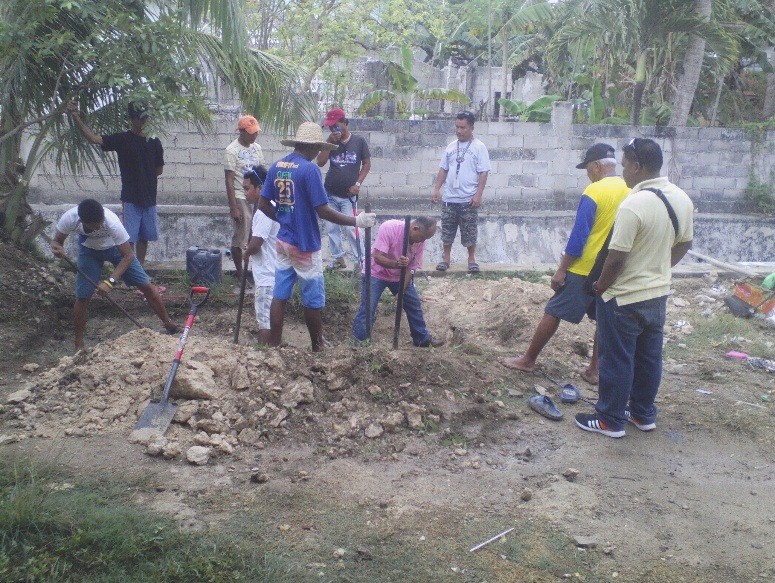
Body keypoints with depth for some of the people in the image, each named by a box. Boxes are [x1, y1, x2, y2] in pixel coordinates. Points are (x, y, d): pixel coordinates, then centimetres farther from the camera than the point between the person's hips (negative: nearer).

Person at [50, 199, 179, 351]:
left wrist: (110, 281, -41)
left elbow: (128, 256, -34)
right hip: (89, 250, 1)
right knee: (82, 296, -6)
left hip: (115, 247, -1)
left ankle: (168, 323, 14)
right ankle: (79, 343, 11)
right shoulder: (69, 219, -35)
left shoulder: (112, 222, -41)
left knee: (145, 285, -4)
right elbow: (57, 240, -15)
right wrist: (57, 248, -40)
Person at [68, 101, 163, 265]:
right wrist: (76, 118, -26)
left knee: (144, 238, 10)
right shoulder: (121, 139, -3)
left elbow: (159, 170, 15)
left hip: (149, 198, 4)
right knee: (129, 239, -5)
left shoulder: (154, 142, 6)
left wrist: (144, 176, 4)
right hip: (130, 198, -3)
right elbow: (94, 138, -15)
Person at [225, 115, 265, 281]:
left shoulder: (257, 148, 9)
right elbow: (229, 181, -12)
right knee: (240, 238, -1)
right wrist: (233, 208, -16)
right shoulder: (231, 151, -10)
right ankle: (240, 274, 10)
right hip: (241, 199, -6)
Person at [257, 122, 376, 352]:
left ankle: (274, 345, 16)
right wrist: (356, 221, -13)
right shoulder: (309, 169, -17)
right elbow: (323, 211, -21)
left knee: (279, 295, 11)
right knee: (313, 300, 8)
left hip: (283, 241, 7)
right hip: (305, 245, -7)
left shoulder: (276, 166, 4)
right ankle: (317, 346, 21)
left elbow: (263, 204, 8)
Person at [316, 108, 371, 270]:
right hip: (330, 194, 4)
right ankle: (338, 258, 18)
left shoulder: (358, 141, -4)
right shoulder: (331, 142, 3)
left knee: (350, 228, -9)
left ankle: (359, 260, 2)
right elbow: (320, 163, -6)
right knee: (332, 228, 7)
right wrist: (329, 142, -13)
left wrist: (357, 184, -8)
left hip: (349, 195, -4)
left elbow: (367, 163, 1)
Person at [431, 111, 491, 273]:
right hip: (449, 199, 4)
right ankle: (446, 258, 20)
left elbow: (483, 173, -8)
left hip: (468, 200, -4)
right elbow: (443, 170, 12)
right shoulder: (451, 147, 8)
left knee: (469, 232, 4)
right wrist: (436, 189, 3)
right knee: (447, 230, 9)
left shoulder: (479, 147, -5)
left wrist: (478, 194, -15)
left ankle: (472, 259, 19)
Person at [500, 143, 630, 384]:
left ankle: (528, 360, 13)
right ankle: (594, 370, 19)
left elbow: (578, 236, -16)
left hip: (585, 269, -6)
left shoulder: (594, 192, -16)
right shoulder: (630, 191, 3)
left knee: (552, 314, 4)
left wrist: (561, 270, -10)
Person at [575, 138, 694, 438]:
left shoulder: (633, 205, -26)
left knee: (617, 360, 6)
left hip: (624, 299, -8)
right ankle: (644, 414, 33)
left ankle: (610, 420, 18)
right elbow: (683, 245, 11)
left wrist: (600, 287, -8)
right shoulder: (682, 198, 0)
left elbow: (616, 258, -24)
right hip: (658, 294, 8)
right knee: (649, 357, 19)